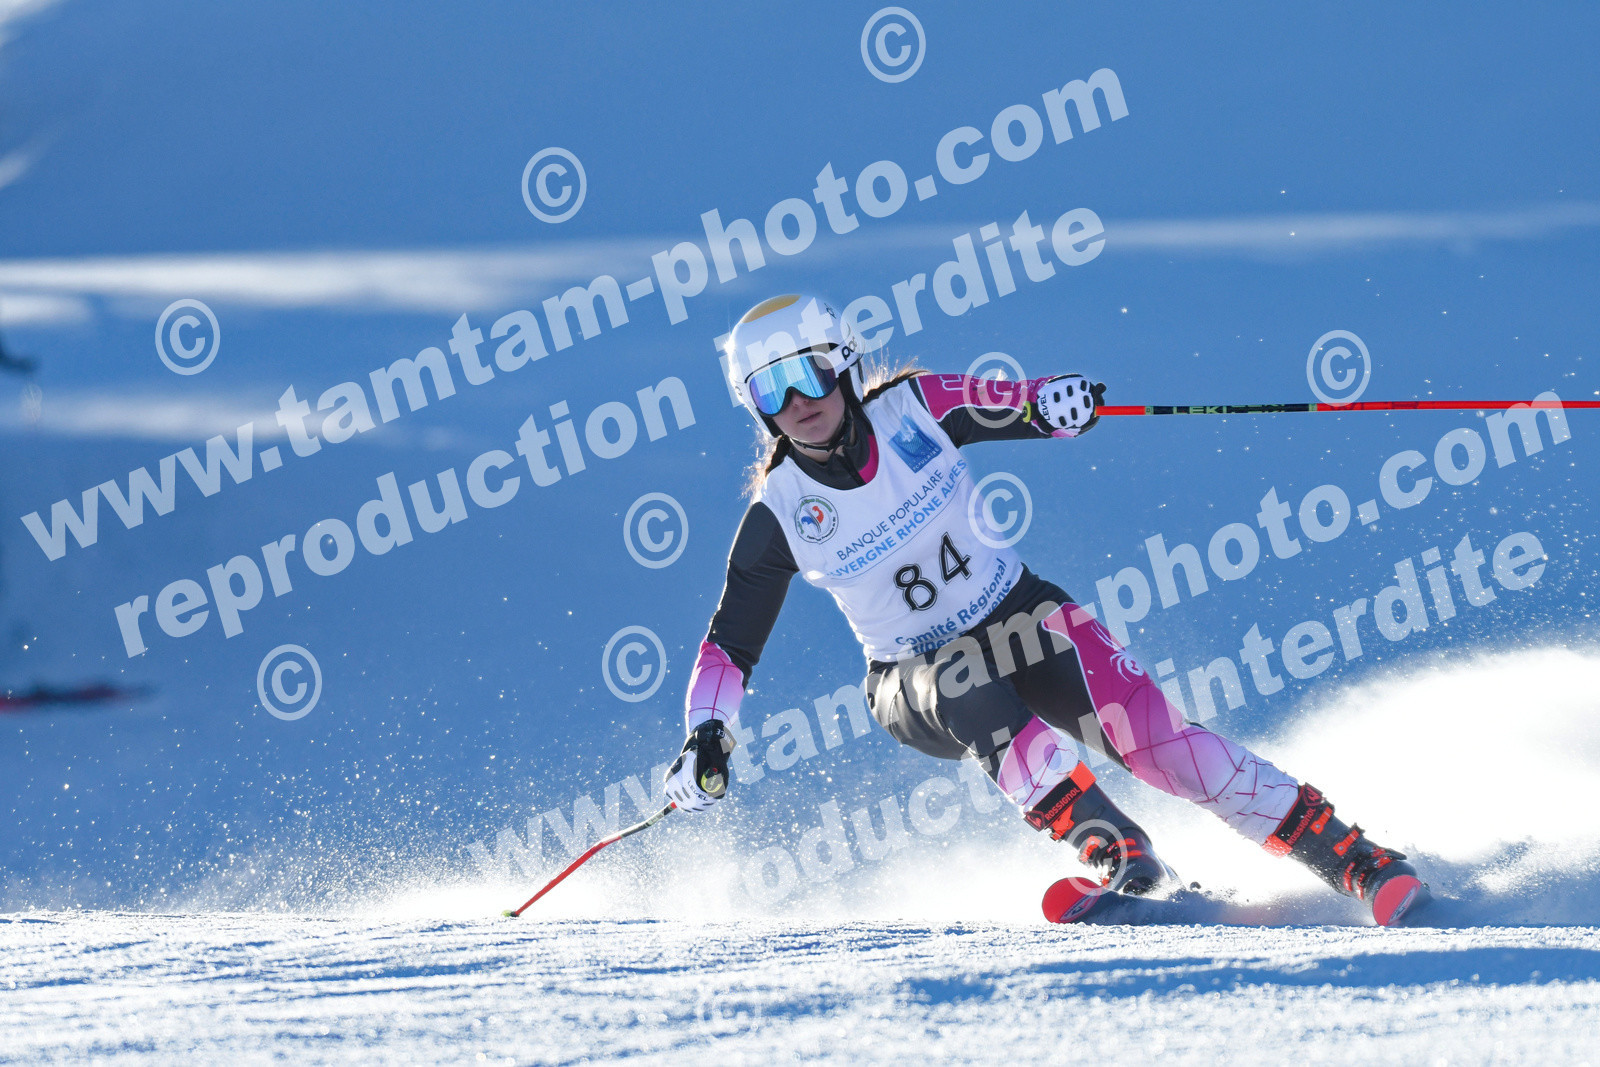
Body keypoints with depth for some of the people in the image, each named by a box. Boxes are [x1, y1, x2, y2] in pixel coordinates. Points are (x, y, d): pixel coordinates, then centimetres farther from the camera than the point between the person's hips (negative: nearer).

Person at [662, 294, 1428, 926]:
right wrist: (705, 739, -17)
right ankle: (1117, 856, -42)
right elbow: (729, 644, -4)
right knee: (962, 687, -36)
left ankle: (1352, 859, -16)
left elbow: (1019, 409, -6)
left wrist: (1055, 404, -29)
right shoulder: (778, 514, -11)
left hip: (1018, 619, 0)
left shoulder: (912, 409, -10)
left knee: (1154, 740, -19)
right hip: (914, 687, 0)